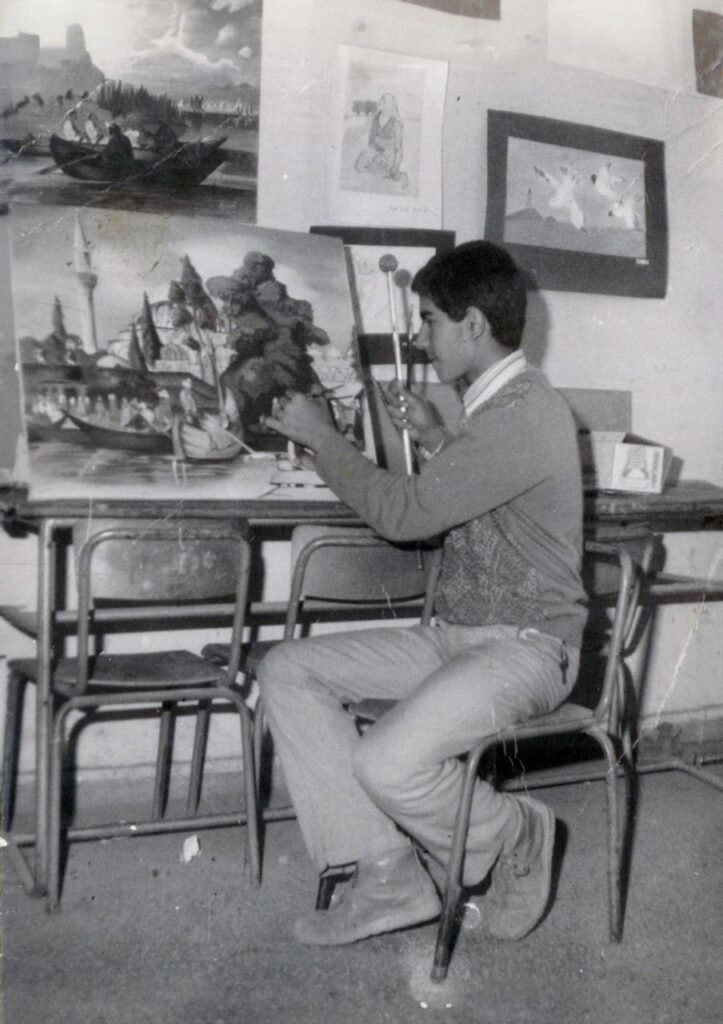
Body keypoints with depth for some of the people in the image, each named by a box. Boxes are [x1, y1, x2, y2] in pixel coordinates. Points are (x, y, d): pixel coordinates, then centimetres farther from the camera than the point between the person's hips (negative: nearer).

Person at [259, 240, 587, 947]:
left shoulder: (526, 414, -19)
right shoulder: (498, 405, 14)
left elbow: (406, 513, -20)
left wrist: (320, 438, -7)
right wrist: (435, 439, 17)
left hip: (523, 649, -10)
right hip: (457, 635, 10)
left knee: (388, 764, -32)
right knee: (287, 670, -3)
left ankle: (516, 838, 1)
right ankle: (386, 875, -6)